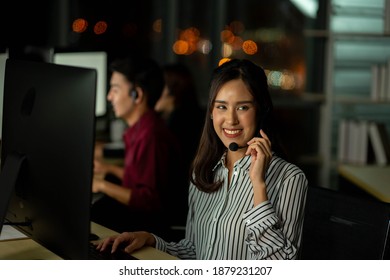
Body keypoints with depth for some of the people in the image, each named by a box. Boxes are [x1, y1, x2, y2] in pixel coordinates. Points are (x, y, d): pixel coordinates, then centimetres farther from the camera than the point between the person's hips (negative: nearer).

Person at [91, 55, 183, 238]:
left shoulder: (151, 135, -22)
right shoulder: (140, 128, 10)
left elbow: (151, 201, -23)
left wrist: (103, 185, -19)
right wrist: (109, 169, 25)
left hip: (145, 222, -10)